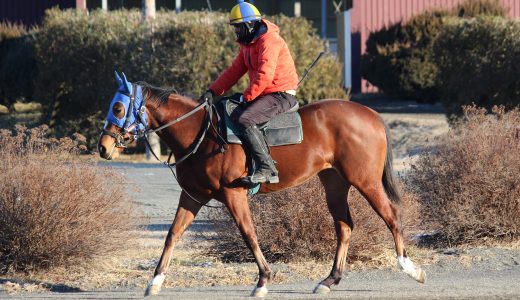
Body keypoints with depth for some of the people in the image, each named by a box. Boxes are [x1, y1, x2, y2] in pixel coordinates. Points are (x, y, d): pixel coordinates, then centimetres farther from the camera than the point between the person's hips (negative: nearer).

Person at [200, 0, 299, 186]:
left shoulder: (269, 41, -16)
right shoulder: (248, 44, 16)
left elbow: (264, 76, -25)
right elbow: (234, 71, 13)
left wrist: (246, 97, -19)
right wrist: (213, 91, 1)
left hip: (281, 95, -11)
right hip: (265, 95, 11)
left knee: (245, 119, -29)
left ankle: (266, 169, -35)